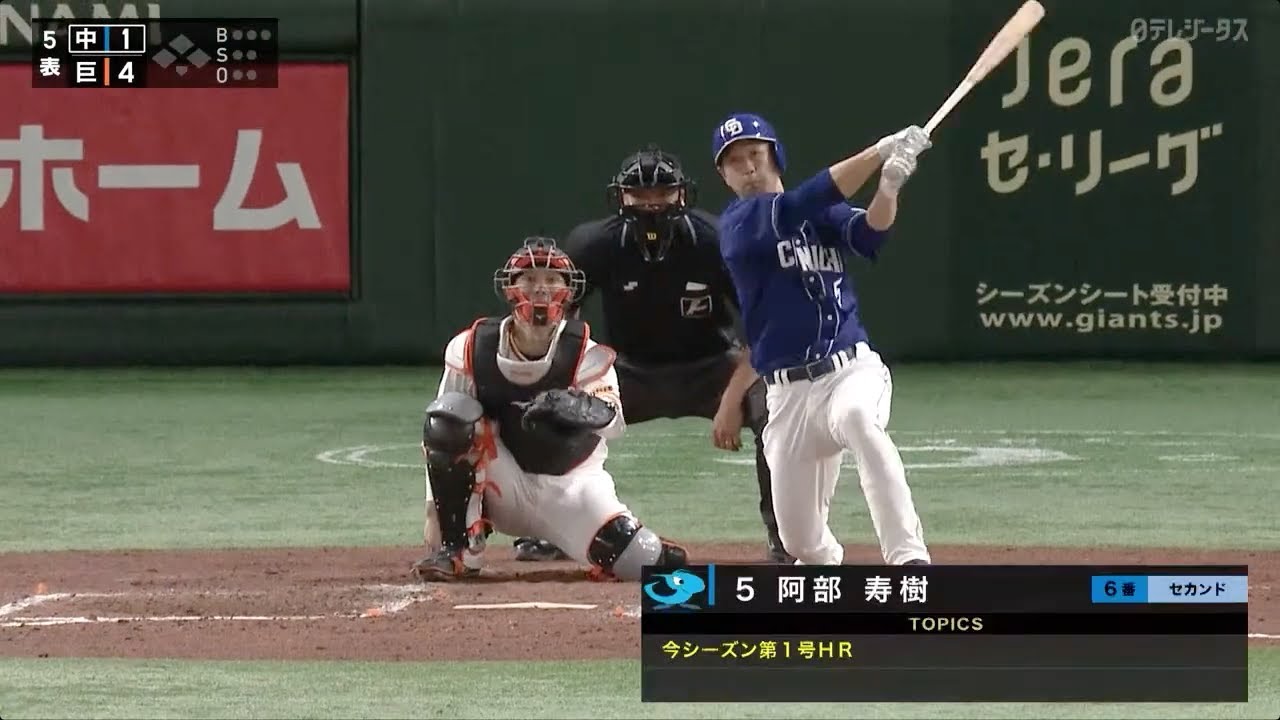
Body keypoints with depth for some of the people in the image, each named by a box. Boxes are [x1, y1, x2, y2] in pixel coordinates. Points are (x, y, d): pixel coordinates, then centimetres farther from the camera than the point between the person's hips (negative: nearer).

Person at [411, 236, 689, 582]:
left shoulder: (587, 354, -12)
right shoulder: (472, 348, -8)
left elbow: (614, 424, -30)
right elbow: (442, 439, -6)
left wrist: (580, 408, -54)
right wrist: (436, 513, -14)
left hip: (570, 487, -1)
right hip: (501, 489, 1)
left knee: (649, 563, -22)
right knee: (449, 413, -26)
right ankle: (457, 551, -16)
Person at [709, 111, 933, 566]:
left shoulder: (824, 213, 11)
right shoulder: (736, 224, 0)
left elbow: (869, 233, -10)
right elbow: (793, 211, -18)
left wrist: (889, 187, -31)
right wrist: (878, 153, -24)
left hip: (852, 370, 0)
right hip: (788, 391, 0)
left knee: (860, 419, -38)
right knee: (801, 539, 5)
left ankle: (910, 559, -46)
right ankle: (829, 566, 45)